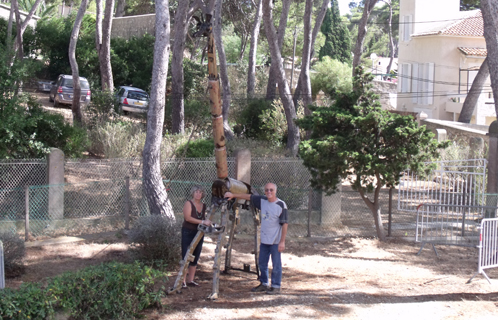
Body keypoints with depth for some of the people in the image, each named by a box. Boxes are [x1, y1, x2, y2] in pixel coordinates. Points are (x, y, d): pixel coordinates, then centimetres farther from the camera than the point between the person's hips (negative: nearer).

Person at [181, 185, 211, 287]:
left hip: (199, 233, 6)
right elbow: (188, 218, -19)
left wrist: (208, 222, 2)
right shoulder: (188, 203, -6)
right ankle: (183, 280, -4)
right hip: (188, 233, -6)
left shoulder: (203, 206, 12)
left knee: (195, 258, 8)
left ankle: (190, 280, 16)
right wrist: (202, 222, -23)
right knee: (186, 257, -7)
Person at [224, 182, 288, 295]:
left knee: (276, 265, 1)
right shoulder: (262, 201, 4)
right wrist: (233, 195, 17)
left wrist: (282, 241, -16)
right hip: (264, 240, 7)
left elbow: (284, 224, -14)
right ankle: (264, 284, 30)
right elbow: (248, 196, 18)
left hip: (276, 241, -7)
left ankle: (276, 286, 13)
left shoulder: (281, 205, -14)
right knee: (262, 264, 15)